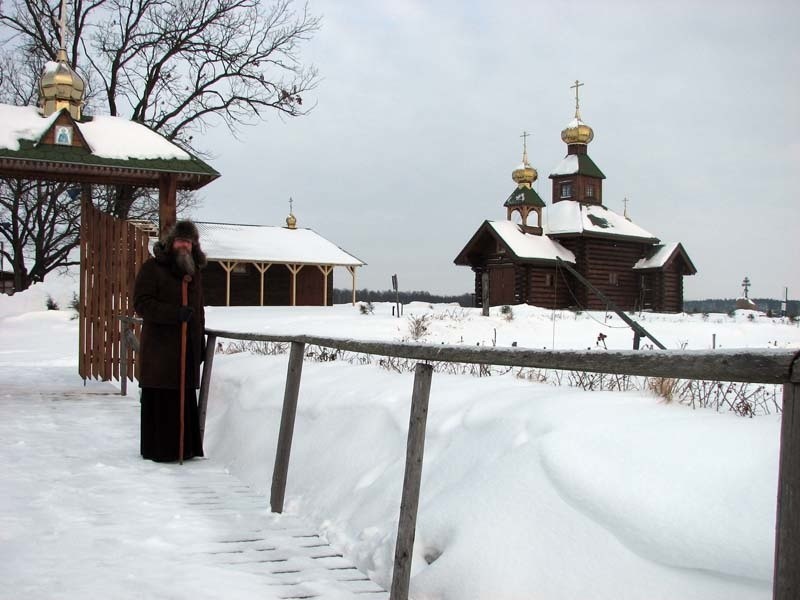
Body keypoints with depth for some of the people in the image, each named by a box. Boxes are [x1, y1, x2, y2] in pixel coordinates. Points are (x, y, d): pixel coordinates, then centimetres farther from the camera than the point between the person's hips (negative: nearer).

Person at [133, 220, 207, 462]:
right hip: (159, 346, -6)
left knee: (185, 400, 5)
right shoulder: (152, 268, -3)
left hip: (187, 348, 6)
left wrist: (200, 343, 19)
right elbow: (141, 304, -10)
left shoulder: (194, 272, 18)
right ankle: (158, 449, 3)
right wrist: (174, 313, -21)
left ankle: (184, 447, 12)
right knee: (160, 399, -5)